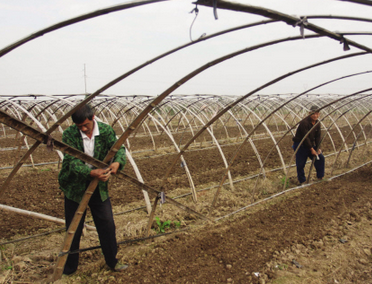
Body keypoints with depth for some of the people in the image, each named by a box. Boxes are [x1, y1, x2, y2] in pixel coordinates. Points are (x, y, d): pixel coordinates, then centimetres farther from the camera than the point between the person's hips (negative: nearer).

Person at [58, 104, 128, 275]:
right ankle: (68, 268, 29)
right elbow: (72, 161, -24)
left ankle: (112, 262, 29)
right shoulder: (69, 134, -16)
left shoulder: (105, 130, -8)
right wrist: (91, 173, -41)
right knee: (73, 230, 10)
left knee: (107, 225, 8)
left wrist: (117, 162, -38)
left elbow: (118, 147, -14)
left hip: (99, 187, 2)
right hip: (74, 188, -2)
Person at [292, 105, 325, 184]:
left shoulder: (317, 124, 2)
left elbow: (318, 137, 5)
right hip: (300, 145, -7)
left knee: (320, 158, 3)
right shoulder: (304, 122, -23)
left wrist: (318, 148, -7)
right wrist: (311, 149, -21)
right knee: (300, 164, -4)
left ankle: (320, 177, 16)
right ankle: (302, 181, 12)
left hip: (310, 144, 8)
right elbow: (305, 137, -24)